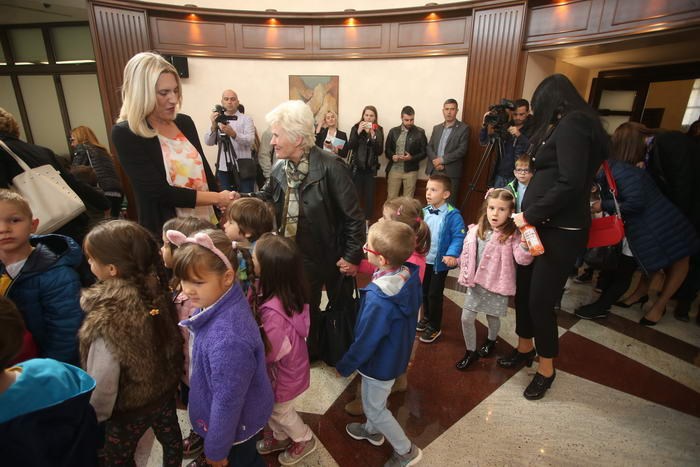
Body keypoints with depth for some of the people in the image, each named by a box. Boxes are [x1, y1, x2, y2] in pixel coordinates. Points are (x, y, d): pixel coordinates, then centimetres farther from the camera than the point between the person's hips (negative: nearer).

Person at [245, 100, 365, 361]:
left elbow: (354, 216, -20)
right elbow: (266, 198, 9)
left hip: (331, 256, -6)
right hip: (298, 257, 6)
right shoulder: (280, 169, -2)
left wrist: (353, 256, -17)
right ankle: (310, 351, 49)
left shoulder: (330, 167, -23)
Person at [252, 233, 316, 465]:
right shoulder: (289, 290, -17)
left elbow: (271, 352, -28)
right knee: (271, 407, 31)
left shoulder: (273, 311, -41)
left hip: (284, 372, -7)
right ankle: (281, 437, 57)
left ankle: (305, 440, 49)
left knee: (279, 410, 23)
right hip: (291, 364, 7)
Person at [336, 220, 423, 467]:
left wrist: (344, 366, -9)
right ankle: (372, 430, 57)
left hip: (380, 362, -8)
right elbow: (411, 314, 1)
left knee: (374, 407, 19)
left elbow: (366, 342, -27)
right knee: (375, 399, 31)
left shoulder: (379, 301, -40)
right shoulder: (409, 277, -17)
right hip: (397, 352, 8)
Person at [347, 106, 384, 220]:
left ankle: (367, 220, 12)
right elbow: (350, 147, -10)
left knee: (369, 195, 2)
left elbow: (379, 151, -7)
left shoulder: (378, 130, 1)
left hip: (371, 168, 1)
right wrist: (358, 132, -20)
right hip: (357, 167, -1)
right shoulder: (356, 127, 0)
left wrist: (373, 135, -18)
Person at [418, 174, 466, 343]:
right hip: (423, 259, 6)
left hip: (440, 262, -6)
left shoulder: (452, 215, -17)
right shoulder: (424, 212, 0)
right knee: (424, 291, 19)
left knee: (434, 294, 4)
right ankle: (426, 318, 42)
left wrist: (451, 254, -30)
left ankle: (434, 327, 24)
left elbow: (459, 237, -19)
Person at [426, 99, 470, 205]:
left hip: (451, 172, -4)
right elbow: (429, 147, 9)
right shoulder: (437, 128, 17)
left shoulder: (463, 128, 0)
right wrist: (435, 161, -9)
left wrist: (442, 159, -14)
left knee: (449, 204, -3)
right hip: (434, 171, 5)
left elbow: (462, 150, -10)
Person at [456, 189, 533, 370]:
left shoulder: (512, 235, -13)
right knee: (466, 318, 4)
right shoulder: (476, 231, -2)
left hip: (497, 286, -3)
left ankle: (491, 341, 49)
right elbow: (467, 253, 9)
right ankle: (471, 351, 26)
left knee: (493, 317, 16)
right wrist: (466, 275, 9)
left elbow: (523, 259, -25)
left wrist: (525, 240, -39)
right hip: (476, 284, 3)